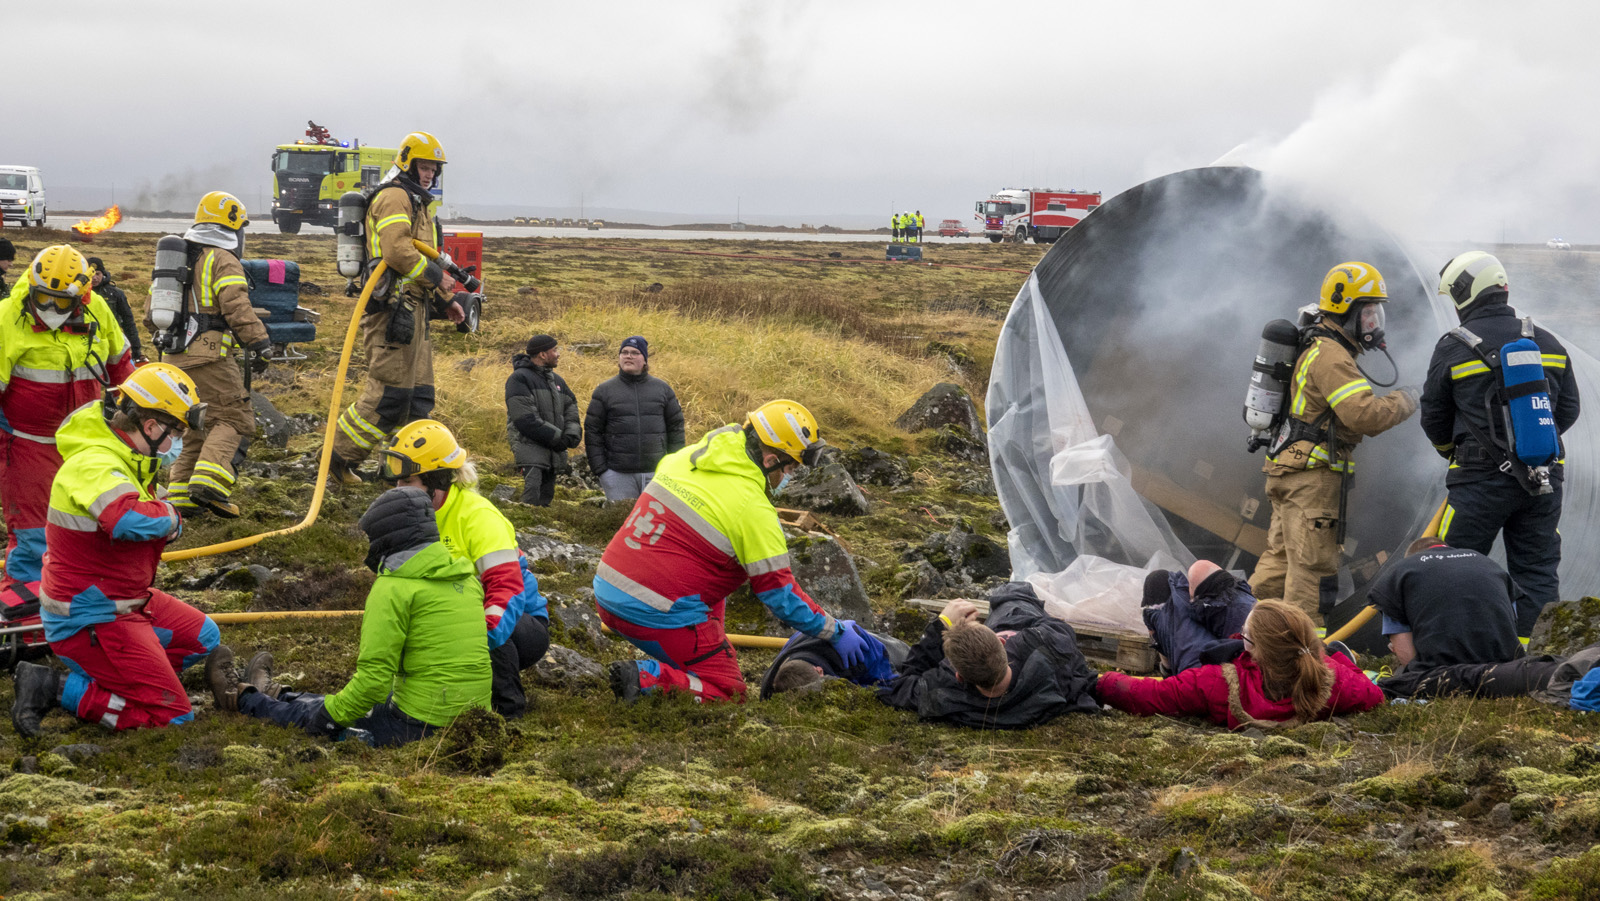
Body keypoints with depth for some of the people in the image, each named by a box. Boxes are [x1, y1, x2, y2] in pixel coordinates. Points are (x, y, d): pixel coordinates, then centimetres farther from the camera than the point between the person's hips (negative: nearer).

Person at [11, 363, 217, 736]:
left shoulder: (132, 460, 6)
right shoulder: (95, 466, -27)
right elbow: (133, 521, -45)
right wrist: (169, 515, -22)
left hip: (126, 601, 10)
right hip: (90, 618, -10)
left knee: (202, 637, 23)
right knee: (172, 715, -9)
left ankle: (103, 677, 11)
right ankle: (55, 688, -7)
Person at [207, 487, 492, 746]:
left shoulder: (393, 586, -15)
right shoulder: (466, 576, 9)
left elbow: (374, 678, -18)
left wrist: (332, 713, -4)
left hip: (417, 725, -7)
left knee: (315, 716, 19)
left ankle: (242, 698, 41)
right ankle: (271, 696, 53)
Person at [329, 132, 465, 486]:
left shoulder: (416, 203, 25)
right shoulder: (394, 197, -8)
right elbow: (398, 252, -23)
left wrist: (444, 302, 25)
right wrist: (437, 276, -13)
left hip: (412, 308, 11)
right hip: (394, 307, -11)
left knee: (418, 394, 10)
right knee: (390, 392, -12)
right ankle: (339, 455, -5)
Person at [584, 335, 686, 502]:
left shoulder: (662, 389, 9)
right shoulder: (604, 390, 5)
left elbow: (675, 427, 12)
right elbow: (592, 431, 4)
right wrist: (600, 469, -3)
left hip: (656, 471, 1)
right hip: (618, 474, -1)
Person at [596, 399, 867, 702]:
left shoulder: (685, 457, 8)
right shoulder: (753, 509, -13)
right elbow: (780, 593, -8)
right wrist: (835, 632, 3)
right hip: (657, 615, -8)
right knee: (728, 693, 4)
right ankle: (648, 680, -15)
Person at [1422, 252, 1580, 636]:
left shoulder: (1453, 348, -5)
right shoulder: (1547, 342, 6)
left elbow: (1434, 418, 4)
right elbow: (1568, 410, 12)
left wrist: (1453, 451, 24)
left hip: (1482, 478, -4)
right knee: (1537, 573, 9)